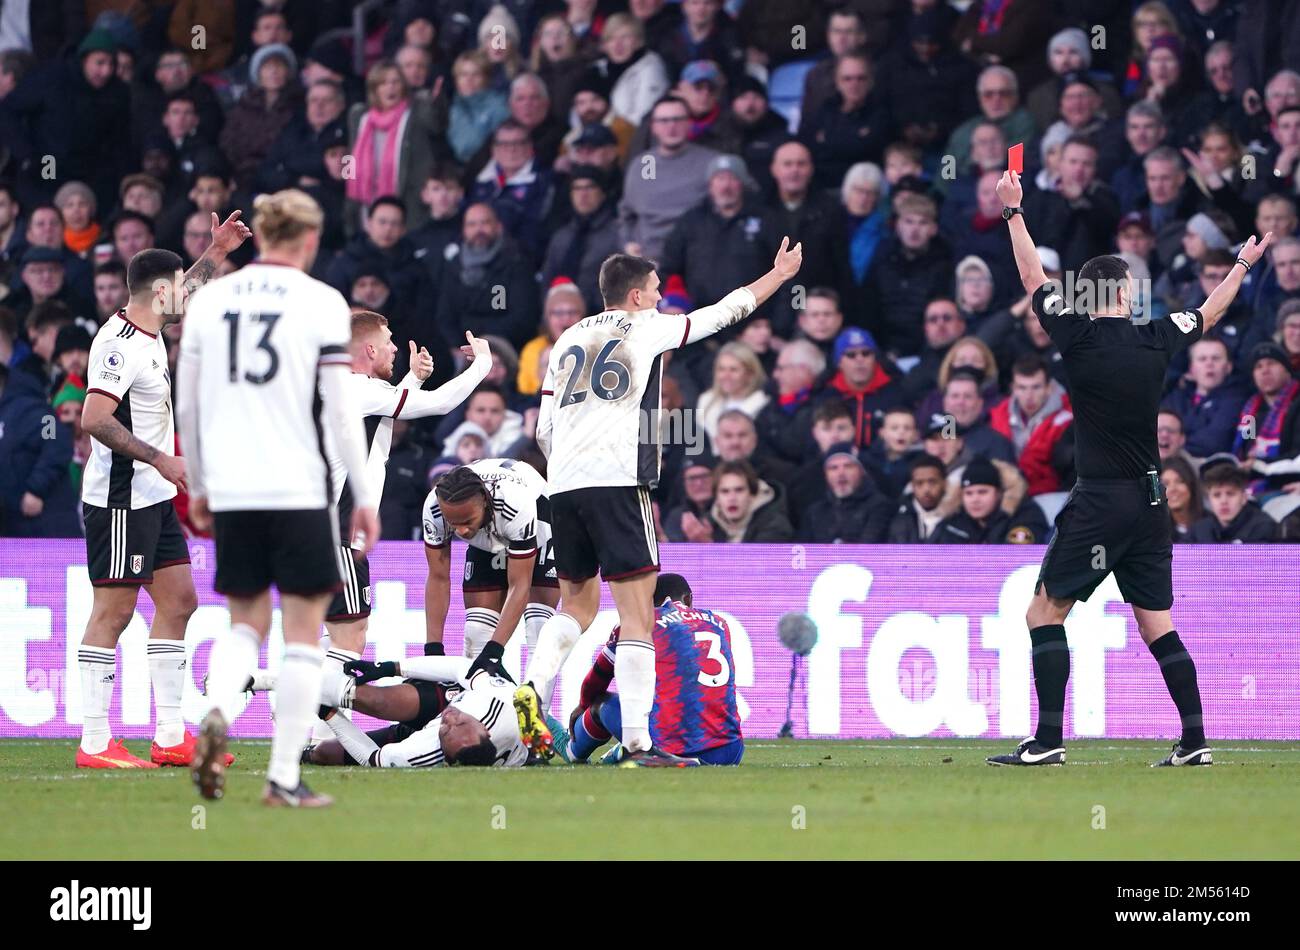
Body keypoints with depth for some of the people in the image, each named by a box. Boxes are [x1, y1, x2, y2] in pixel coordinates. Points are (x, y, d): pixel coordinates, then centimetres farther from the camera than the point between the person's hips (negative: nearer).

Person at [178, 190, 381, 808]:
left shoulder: (210, 298, 6)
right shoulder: (322, 303, -5)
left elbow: (187, 404, 11)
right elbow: (340, 409, -7)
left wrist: (197, 487, 22)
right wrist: (365, 496, 0)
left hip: (230, 493, 4)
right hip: (299, 490, -4)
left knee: (246, 622, 15)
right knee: (304, 630, 4)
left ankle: (216, 712, -15)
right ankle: (284, 778, 1)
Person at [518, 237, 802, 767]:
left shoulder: (568, 340, 19)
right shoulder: (647, 328, 5)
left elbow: (544, 430, 17)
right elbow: (727, 312, 16)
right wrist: (778, 275, 30)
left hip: (563, 485, 6)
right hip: (617, 481, -6)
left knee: (578, 606, 21)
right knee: (637, 613, -6)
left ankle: (533, 687, -3)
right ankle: (637, 742, -13)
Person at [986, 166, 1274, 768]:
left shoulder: (1078, 337, -7)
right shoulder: (1156, 340, 3)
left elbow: (1034, 279, 6)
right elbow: (1209, 313, 23)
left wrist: (1013, 212, 16)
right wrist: (1244, 265, 40)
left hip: (1099, 502, -5)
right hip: (1150, 502, 5)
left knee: (1045, 611, -1)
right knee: (1157, 625, 9)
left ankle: (1048, 740, -10)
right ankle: (1194, 741, 4)